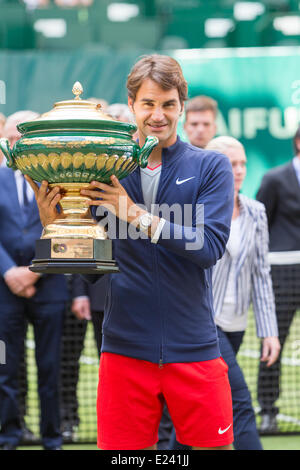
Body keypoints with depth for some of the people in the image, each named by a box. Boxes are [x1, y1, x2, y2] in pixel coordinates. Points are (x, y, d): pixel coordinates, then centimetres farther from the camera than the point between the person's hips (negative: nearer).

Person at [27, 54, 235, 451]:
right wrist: (51, 224, -13)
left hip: (193, 346, -1)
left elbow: (210, 246, -12)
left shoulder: (211, 167, 2)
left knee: (214, 446, 4)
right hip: (125, 348, 1)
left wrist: (136, 214, -19)